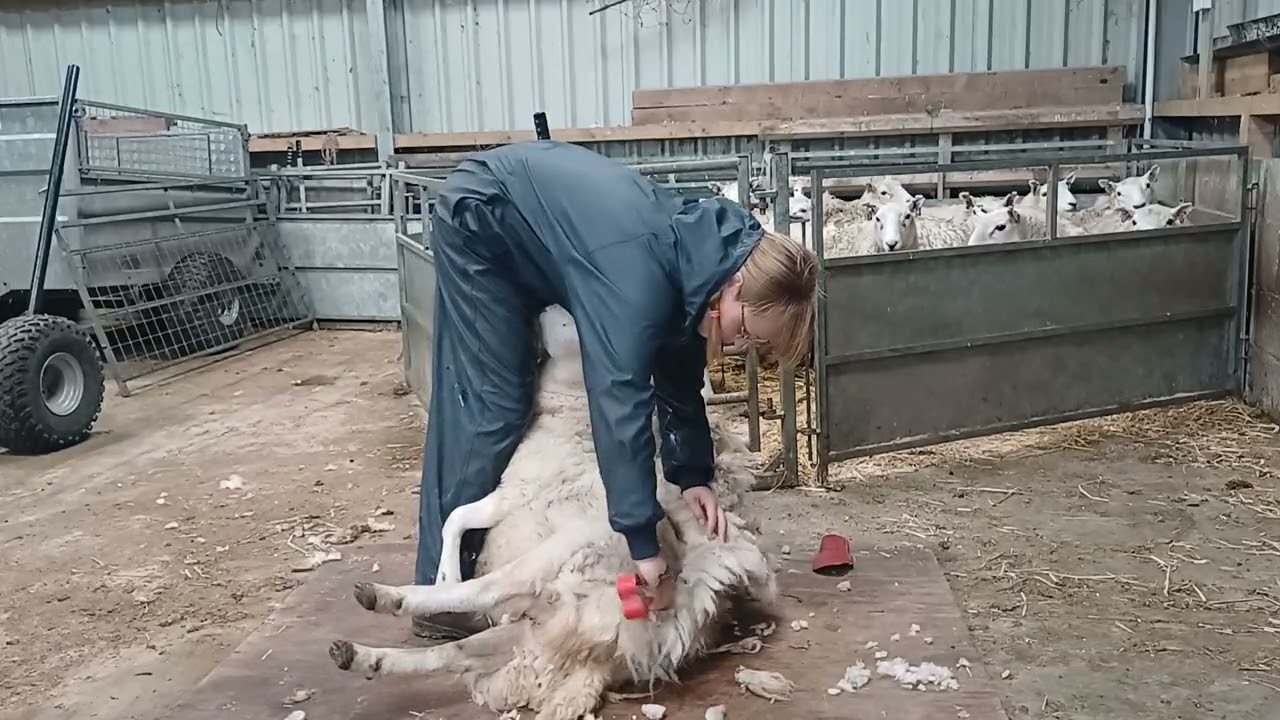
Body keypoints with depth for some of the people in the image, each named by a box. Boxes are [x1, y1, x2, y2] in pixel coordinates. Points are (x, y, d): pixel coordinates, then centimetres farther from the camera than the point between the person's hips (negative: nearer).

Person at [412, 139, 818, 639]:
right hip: (479, 219, -8)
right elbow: (620, 401, -42)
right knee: (492, 407, -11)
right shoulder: (642, 274, -38)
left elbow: (679, 378, -1)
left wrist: (692, 475, -7)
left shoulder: (696, 259, -11)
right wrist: (645, 542, -40)